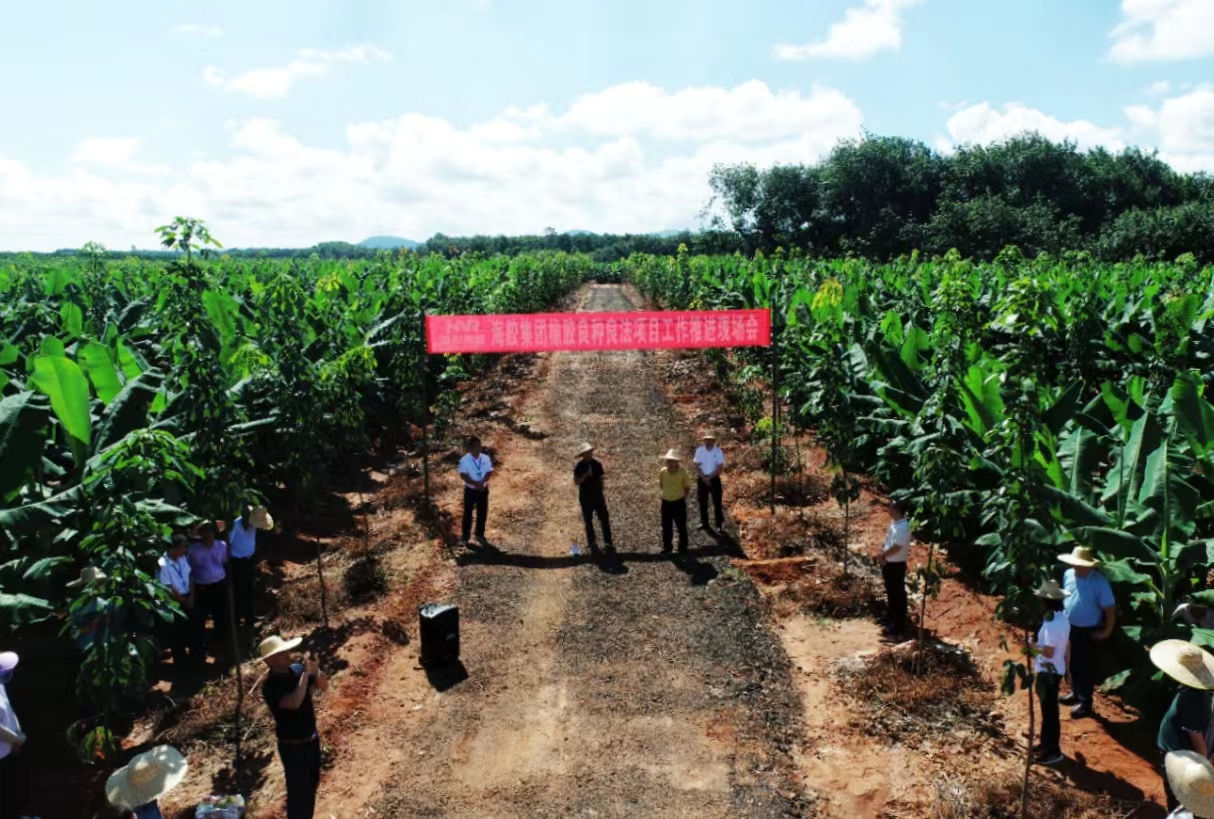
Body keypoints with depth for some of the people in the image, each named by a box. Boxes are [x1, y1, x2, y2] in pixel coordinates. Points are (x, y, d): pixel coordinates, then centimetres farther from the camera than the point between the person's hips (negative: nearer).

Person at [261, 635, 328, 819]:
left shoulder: (296, 669, -5)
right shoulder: (271, 686, -24)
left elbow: (324, 686, 3)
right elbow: (294, 702, -39)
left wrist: (315, 670, -16)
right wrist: (306, 673, -32)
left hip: (312, 738, 7)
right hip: (292, 746, -7)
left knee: (312, 784, 22)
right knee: (297, 790, 5)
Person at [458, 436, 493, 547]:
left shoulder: (486, 458, -3)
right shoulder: (464, 460, -12)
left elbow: (489, 472, -5)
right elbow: (463, 475, -16)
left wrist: (482, 482, -22)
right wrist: (475, 484, -25)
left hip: (483, 489, 3)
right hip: (470, 490, -3)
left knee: (482, 513, 10)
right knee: (468, 513, 2)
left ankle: (480, 535, 26)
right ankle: (464, 537, 12)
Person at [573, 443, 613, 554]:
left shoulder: (597, 463, 1)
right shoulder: (579, 466, -9)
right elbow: (576, 481, -12)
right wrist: (585, 475, -26)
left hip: (598, 495, 3)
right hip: (585, 497, -3)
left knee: (604, 519, 0)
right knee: (588, 521, 7)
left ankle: (607, 542, 8)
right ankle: (592, 543, 18)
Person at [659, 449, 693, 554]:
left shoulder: (682, 472, -19)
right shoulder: (663, 471, -10)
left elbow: (687, 487, -5)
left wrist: (680, 496, 1)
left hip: (679, 502, -3)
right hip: (666, 502, 3)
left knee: (681, 526, 9)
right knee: (666, 526, 13)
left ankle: (682, 547, 24)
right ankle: (667, 546, 28)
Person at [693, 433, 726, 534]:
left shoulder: (718, 451, -11)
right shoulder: (699, 450, -6)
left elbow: (721, 467, -11)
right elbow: (697, 465, -4)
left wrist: (710, 477, -16)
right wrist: (704, 477, -14)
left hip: (714, 479, -2)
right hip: (702, 479, 2)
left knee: (717, 502, 0)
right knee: (702, 501, 10)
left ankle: (719, 524, 9)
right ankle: (704, 523, 23)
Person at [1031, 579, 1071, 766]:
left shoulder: (1051, 624, -28)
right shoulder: (1063, 618, 2)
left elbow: (1048, 652, -27)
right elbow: (1067, 645, 12)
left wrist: (1032, 645, -12)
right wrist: (1064, 663, 22)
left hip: (1048, 672, -10)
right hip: (1056, 669, 10)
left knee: (1049, 711, 2)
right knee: (1048, 709, 21)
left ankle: (1053, 752, 12)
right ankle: (1047, 744, 33)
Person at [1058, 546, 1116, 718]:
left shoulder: (1099, 582, -22)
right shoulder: (1068, 574, -5)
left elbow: (1110, 608, -15)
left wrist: (1107, 631, -12)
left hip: (1088, 631, -6)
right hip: (1069, 627, 6)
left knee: (1086, 667, 7)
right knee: (1073, 664, 20)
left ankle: (1085, 703, 20)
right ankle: (1075, 693, 39)